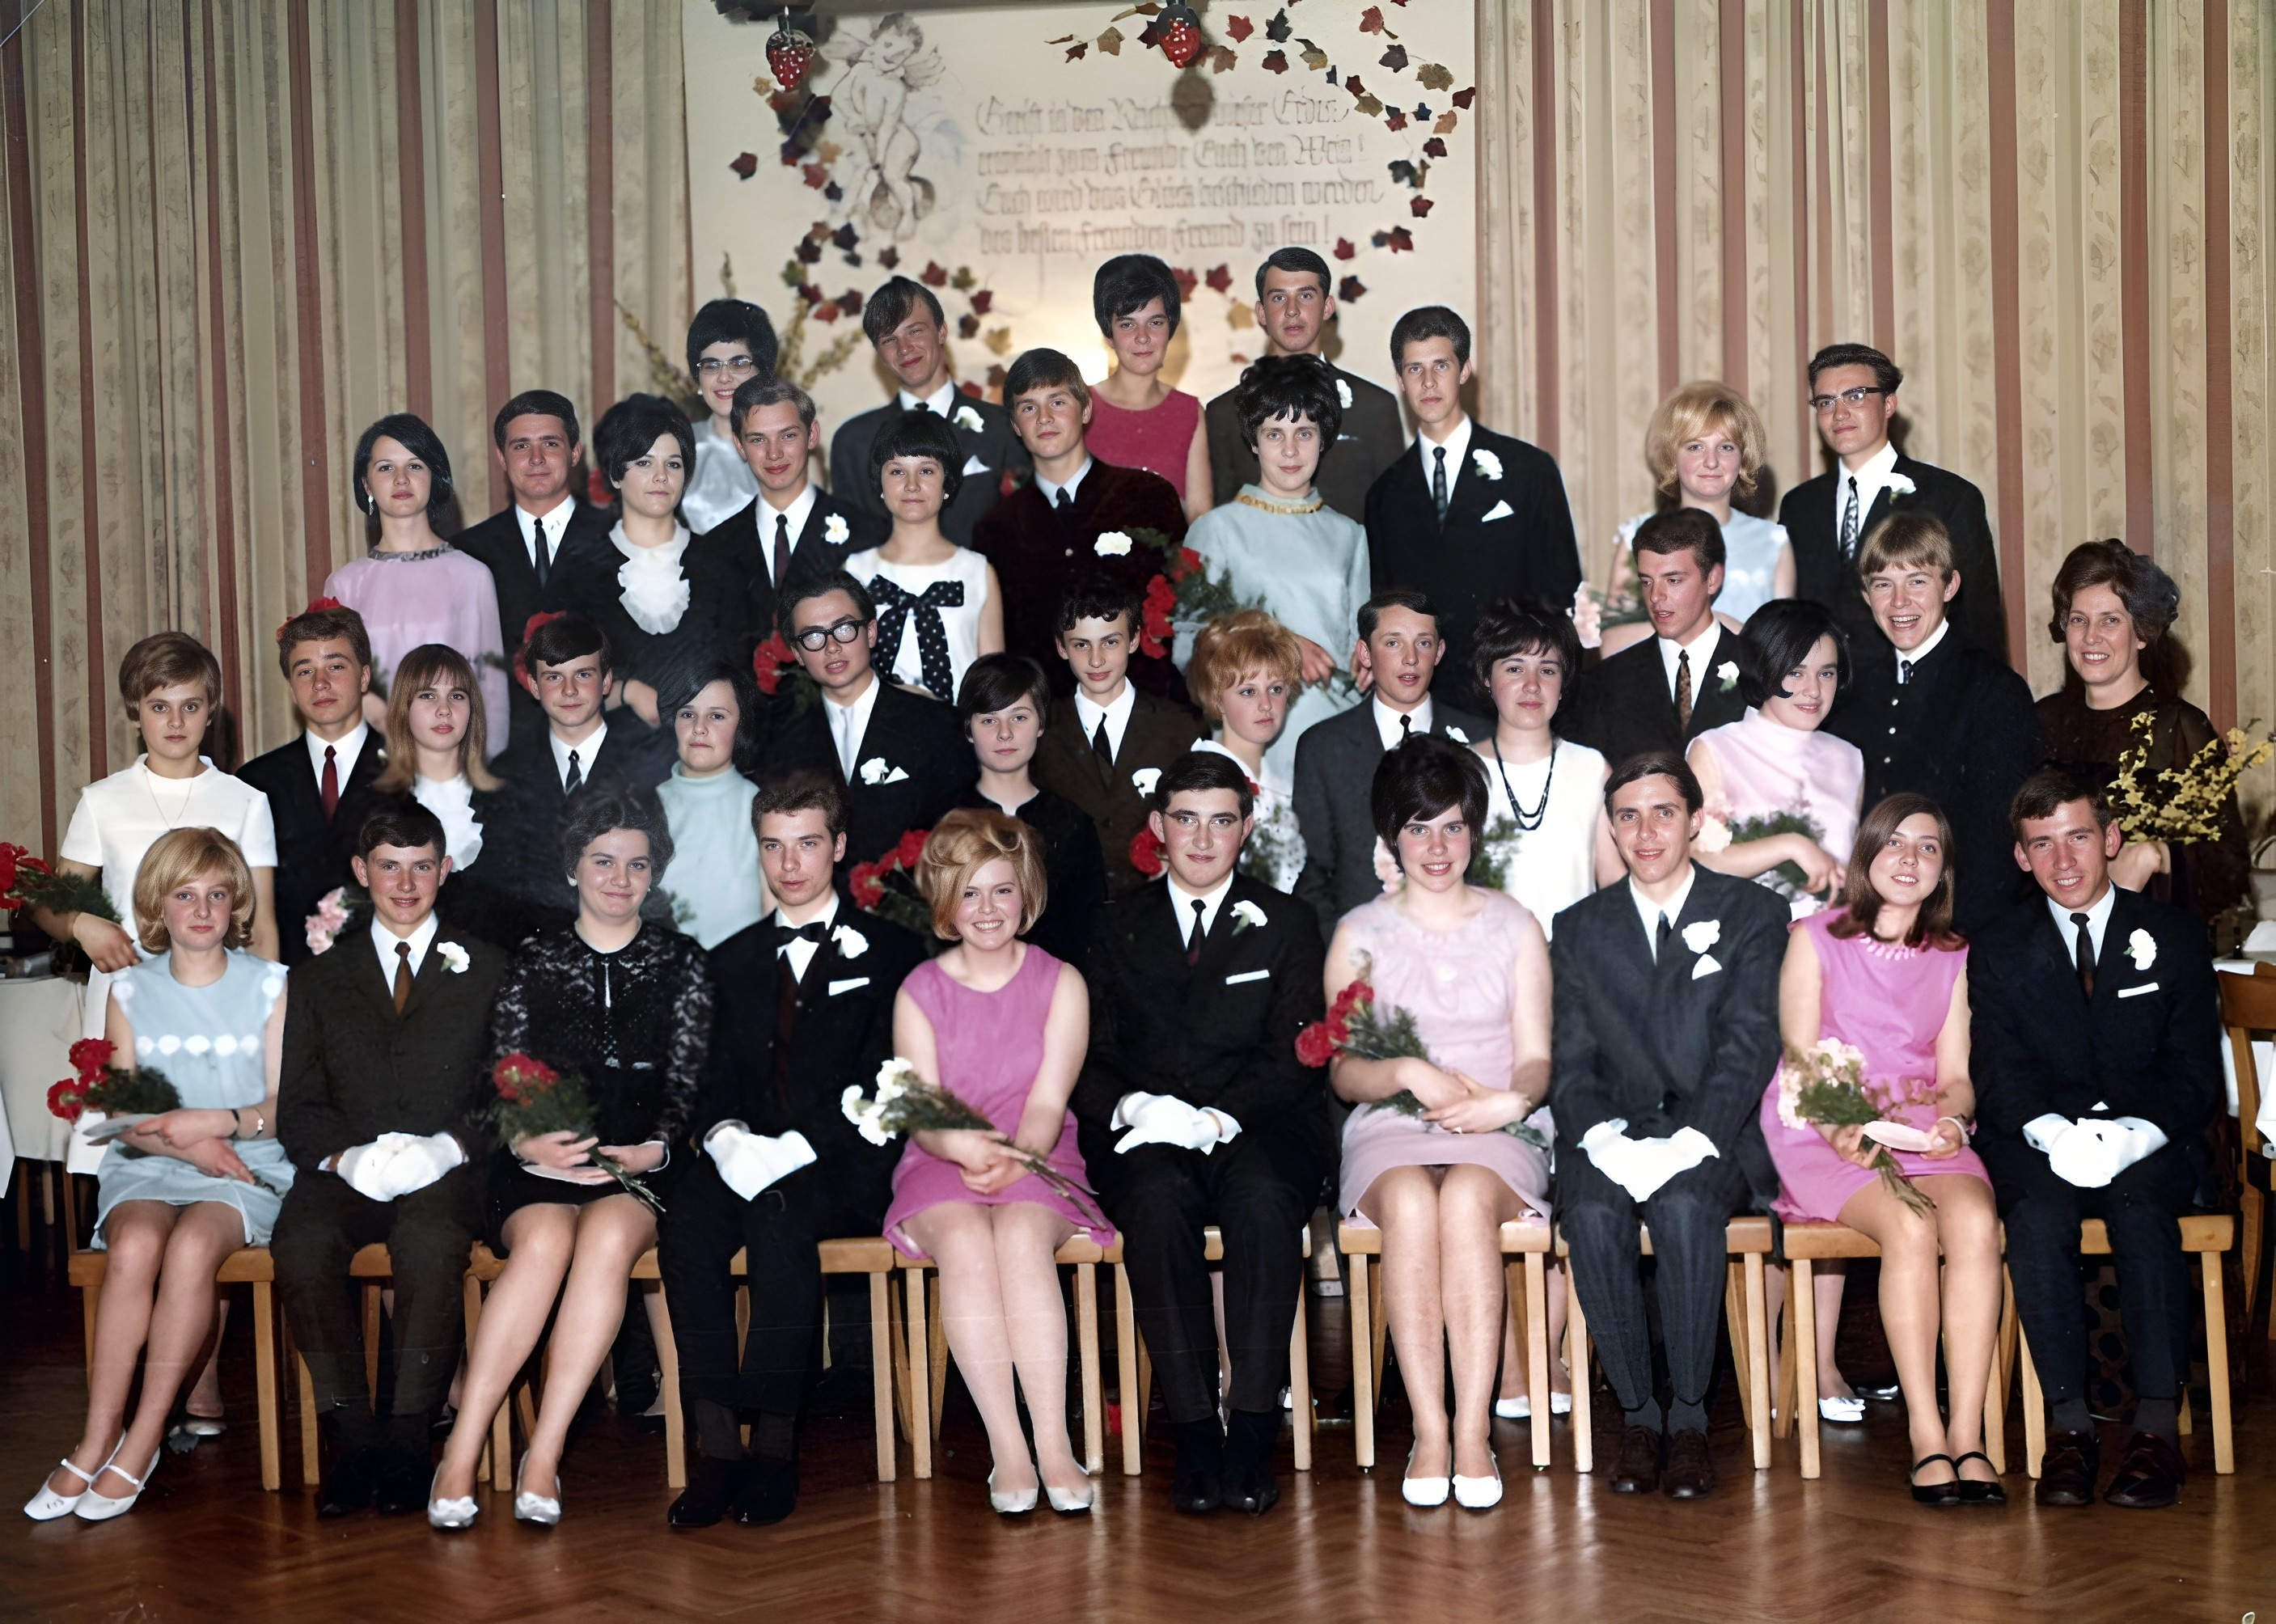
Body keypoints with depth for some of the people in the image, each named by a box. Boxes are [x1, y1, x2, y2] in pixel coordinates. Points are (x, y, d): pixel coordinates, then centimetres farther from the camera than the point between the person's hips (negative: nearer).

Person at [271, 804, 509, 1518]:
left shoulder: (487, 971, 15)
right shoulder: (317, 979, 20)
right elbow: (297, 1108, 11)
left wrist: (448, 1147, -12)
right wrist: (346, 1156, -10)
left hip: (447, 1171, -2)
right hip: (345, 1173, 2)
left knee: (431, 1242, -36)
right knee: (300, 1242, -32)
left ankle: (407, 1438, -26)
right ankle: (352, 1436, -23)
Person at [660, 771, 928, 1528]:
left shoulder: (889, 952, 7)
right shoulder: (734, 960, 22)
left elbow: (881, 1085, -3)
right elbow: (714, 1079, 15)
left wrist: (792, 1149, -16)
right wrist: (726, 1137, -9)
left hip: (846, 1166, -4)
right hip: (748, 1162, 4)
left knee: (776, 1215, -36)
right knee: (688, 1223, -29)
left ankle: (774, 1443, -30)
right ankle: (716, 1443, -30)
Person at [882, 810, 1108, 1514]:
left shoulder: (1060, 984, 8)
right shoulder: (919, 993, 9)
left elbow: (1048, 1101, -3)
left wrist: (1016, 1157, -24)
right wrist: (967, 1147, -25)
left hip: (1037, 1161, 0)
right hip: (942, 1165, 0)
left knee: (1021, 1237, -35)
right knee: (963, 1241, -34)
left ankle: (1053, 1446, -37)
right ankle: (1006, 1448, -36)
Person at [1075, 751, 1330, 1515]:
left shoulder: (1285, 924, 13)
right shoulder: (1121, 928, 17)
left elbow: (1293, 1053, 2)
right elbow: (1093, 1057, 10)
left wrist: (1216, 1118, -16)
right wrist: (1132, 1106, -13)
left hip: (1259, 1129, -1)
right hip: (1144, 1137, 1)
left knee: (1264, 1197, -35)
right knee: (1156, 1199, -34)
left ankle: (1252, 1429, -33)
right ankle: (1193, 1429, -31)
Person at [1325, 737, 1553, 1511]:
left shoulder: (1514, 926, 15)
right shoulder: (1359, 933, 14)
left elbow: (1536, 1060, 10)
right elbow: (1342, 1070, 8)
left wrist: (1509, 1101, -13)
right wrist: (1408, 1072, -12)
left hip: (1500, 1133, 0)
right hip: (1390, 1131, 0)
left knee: (1467, 1198, -36)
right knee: (1410, 1201, -36)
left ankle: (1473, 1432, -38)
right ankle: (1429, 1433, -37)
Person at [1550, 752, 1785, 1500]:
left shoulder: (1752, 914, 7)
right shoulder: (1580, 928, 15)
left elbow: (1749, 1043, -5)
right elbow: (1571, 1062, 6)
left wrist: (1688, 1142, -20)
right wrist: (1606, 1138, -15)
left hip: (1711, 1137, -2)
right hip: (1614, 1137, 2)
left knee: (1685, 1205, -35)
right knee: (1591, 1213, -31)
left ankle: (1690, 1416, -24)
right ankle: (1638, 1415, -18)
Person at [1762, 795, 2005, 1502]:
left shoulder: (1953, 958, 19)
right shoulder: (1815, 939, 8)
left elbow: (1956, 1075, 12)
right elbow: (1800, 1059, 0)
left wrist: (1951, 1117, -12)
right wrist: (1840, 1128, -20)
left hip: (1926, 1133, 3)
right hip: (1827, 1138, -3)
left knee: (1975, 1221, -31)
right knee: (1909, 1227, -33)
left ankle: (1968, 1436, -34)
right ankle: (1927, 1439, -31)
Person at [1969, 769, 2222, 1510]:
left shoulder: (2174, 935, 7)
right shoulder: (2001, 948, 10)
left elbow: (2194, 1074, 1)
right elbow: (2000, 1075, 0)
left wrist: (2132, 1136, -20)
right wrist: (2054, 1134, -22)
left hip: (2149, 1147, -1)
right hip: (2040, 1143, 1)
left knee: (2141, 1207, -34)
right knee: (2038, 1213, -32)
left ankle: (2158, 1425, -33)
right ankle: (2067, 1422, -31)